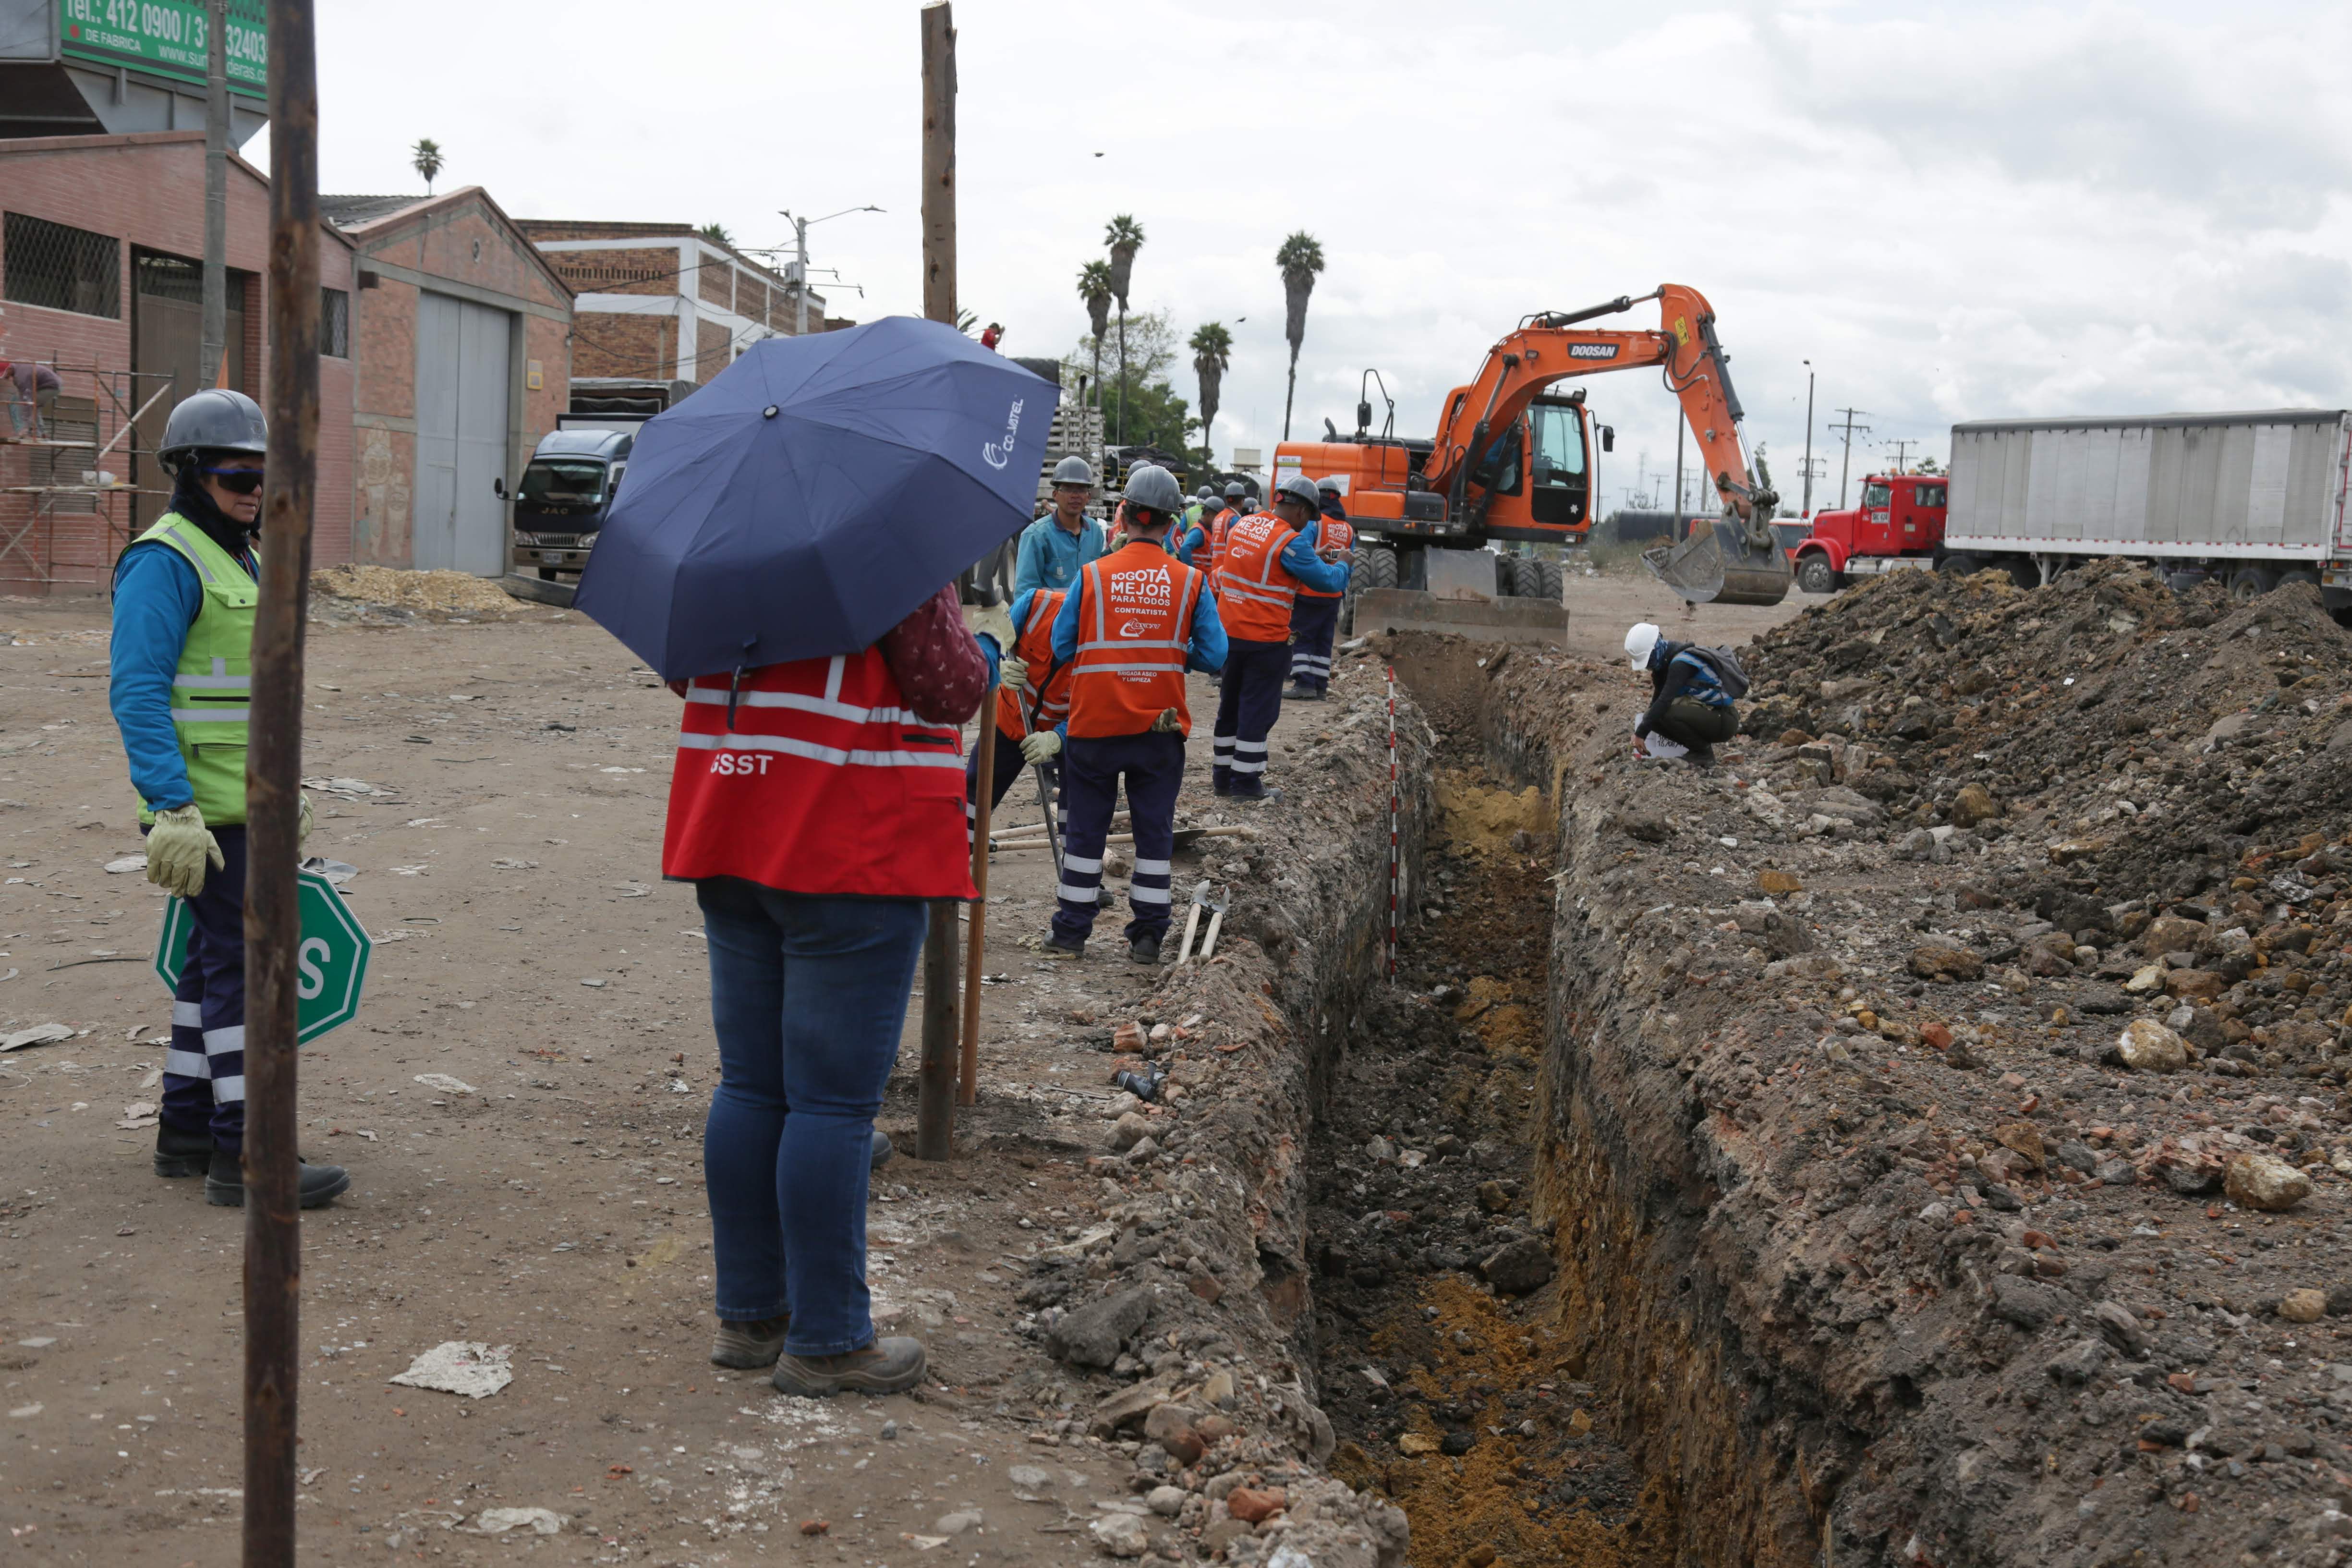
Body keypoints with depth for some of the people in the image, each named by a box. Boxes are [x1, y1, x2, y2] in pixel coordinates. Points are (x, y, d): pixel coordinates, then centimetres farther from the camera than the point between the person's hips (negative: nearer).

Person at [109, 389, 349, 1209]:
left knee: (217, 960, 14)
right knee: (242, 965, -9)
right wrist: (175, 810, -27)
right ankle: (243, 1156, -6)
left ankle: (185, 1131, 24)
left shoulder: (240, 558, 17)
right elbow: (137, 691, -20)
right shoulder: (164, 562, -13)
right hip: (203, 809, -10)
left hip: (247, 804, 10)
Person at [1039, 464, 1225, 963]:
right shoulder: (1190, 582, -4)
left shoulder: (1092, 576, -5)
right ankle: (1148, 935, 15)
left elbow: (1060, 648, 0)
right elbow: (1214, 655, -2)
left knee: (1084, 828, 11)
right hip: (1161, 729, 0)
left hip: (1094, 725, 0)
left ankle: (1071, 933, 17)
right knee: (1154, 830, 11)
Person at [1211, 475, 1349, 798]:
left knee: (1230, 704, 17)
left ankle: (1223, 776, 24)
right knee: (1258, 710, 1)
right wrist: (1342, 567, 10)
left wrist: (1310, 557, 18)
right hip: (1265, 639, -7)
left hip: (1229, 632, 7)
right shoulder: (1291, 542, -16)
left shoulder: (1242, 525, 7)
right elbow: (1327, 581, -11)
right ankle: (1246, 783, 4)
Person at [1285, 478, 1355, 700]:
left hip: (1309, 593, -6)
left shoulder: (1314, 523, -10)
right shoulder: (1348, 530, 11)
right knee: (1324, 642, 10)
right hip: (1333, 596, 6)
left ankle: (1304, 684, -9)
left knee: (1302, 639, -1)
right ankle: (1320, 686, 9)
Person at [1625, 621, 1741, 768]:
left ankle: (1704, 754, -9)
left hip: (1724, 721, -9)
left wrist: (1641, 733, -28)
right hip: (1708, 715, 9)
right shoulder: (1665, 662, 6)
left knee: (1668, 713, -27)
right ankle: (1702, 745, 8)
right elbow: (1657, 699, 13)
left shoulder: (1681, 662, -23)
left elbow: (1664, 701, -30)